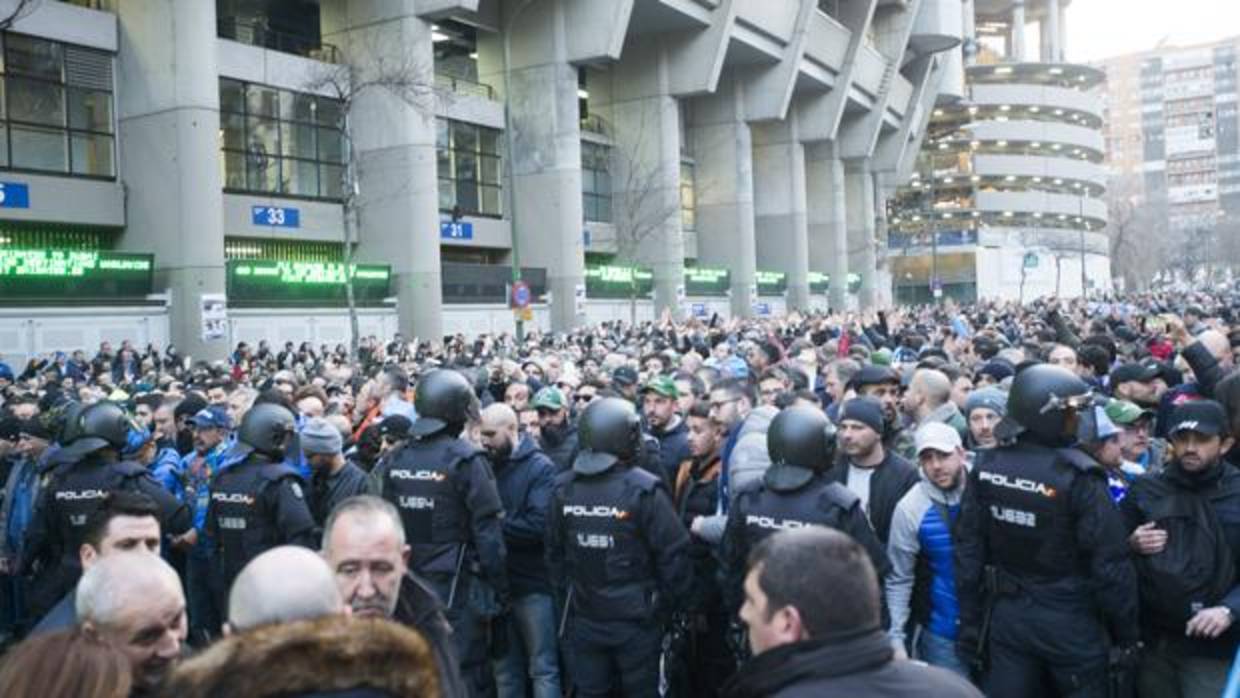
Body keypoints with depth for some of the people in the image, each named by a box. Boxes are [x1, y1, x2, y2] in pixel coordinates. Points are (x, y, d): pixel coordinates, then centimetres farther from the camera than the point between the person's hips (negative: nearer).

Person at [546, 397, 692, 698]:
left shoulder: (563, 488, -4)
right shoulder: (643, 489, -17)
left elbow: (554, 552, 5)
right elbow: (673, 553, -15)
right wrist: (667, 604, 1)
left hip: (583, 619, 4)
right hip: (636, 619, -3)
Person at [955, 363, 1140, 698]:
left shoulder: (987, 466, -4)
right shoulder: (1077, 475, -19)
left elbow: (969, 549, 0)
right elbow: (1110, 562, -16)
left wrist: (969, 623, 8)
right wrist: (1126, 632, -2)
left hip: (1007, 615, 4)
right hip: (1069, 621, -4)